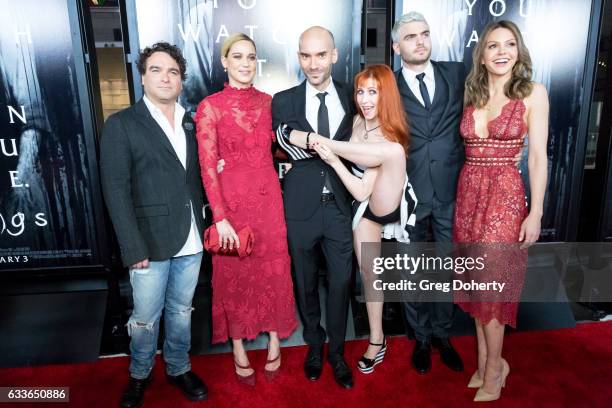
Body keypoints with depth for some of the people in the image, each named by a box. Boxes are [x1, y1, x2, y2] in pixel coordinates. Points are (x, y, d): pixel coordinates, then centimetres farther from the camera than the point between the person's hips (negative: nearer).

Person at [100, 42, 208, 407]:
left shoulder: (191, 123, 9)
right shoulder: (121, 125, -5)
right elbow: (116, 191, -10)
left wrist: (207, 225, 0)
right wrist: (134, 248, -15)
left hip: (191, 240, 4)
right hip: (151, 242, -3)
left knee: (181, 311, 18)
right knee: (145, 318, 11)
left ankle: (179, 368, 39)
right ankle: (140, 374, 37)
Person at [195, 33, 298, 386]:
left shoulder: (267, 102, 6)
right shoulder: (210, 106, -6)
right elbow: (207, 166, -12)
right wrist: (220, 217, -17)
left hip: (269, 197, 3)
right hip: (232, 199, -3)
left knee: (273, 269, 11)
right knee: (235, 272, 11)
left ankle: (275, 340, 32)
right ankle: (239, 347, 30)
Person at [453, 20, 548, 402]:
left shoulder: (533, 93, -2)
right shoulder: (471, 95, 10)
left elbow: (538, 156, -6)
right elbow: (466, 147, 10)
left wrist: (535, 212, -10)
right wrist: (464, 193, 5)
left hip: (505, 194, -4)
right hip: (468, 192, 5)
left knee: (492, 280, -1)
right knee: (477, 280, 10)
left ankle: (494, 367, 19)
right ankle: (486, 361, 26)